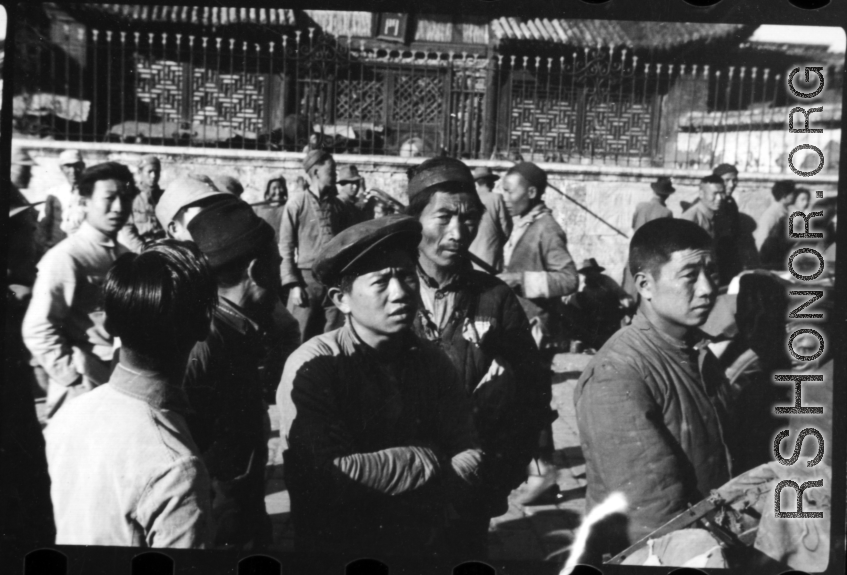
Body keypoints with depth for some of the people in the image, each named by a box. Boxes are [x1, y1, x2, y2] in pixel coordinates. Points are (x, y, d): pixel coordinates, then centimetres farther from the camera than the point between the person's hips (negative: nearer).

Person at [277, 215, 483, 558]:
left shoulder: (433, 361, 1)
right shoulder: (312, 367, -13)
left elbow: (469, 456, -1)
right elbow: (330, 475, -21)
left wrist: (426, 505, -17)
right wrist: (425, 460, -10)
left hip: (425, 542, 3)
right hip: (337, 545, -3)